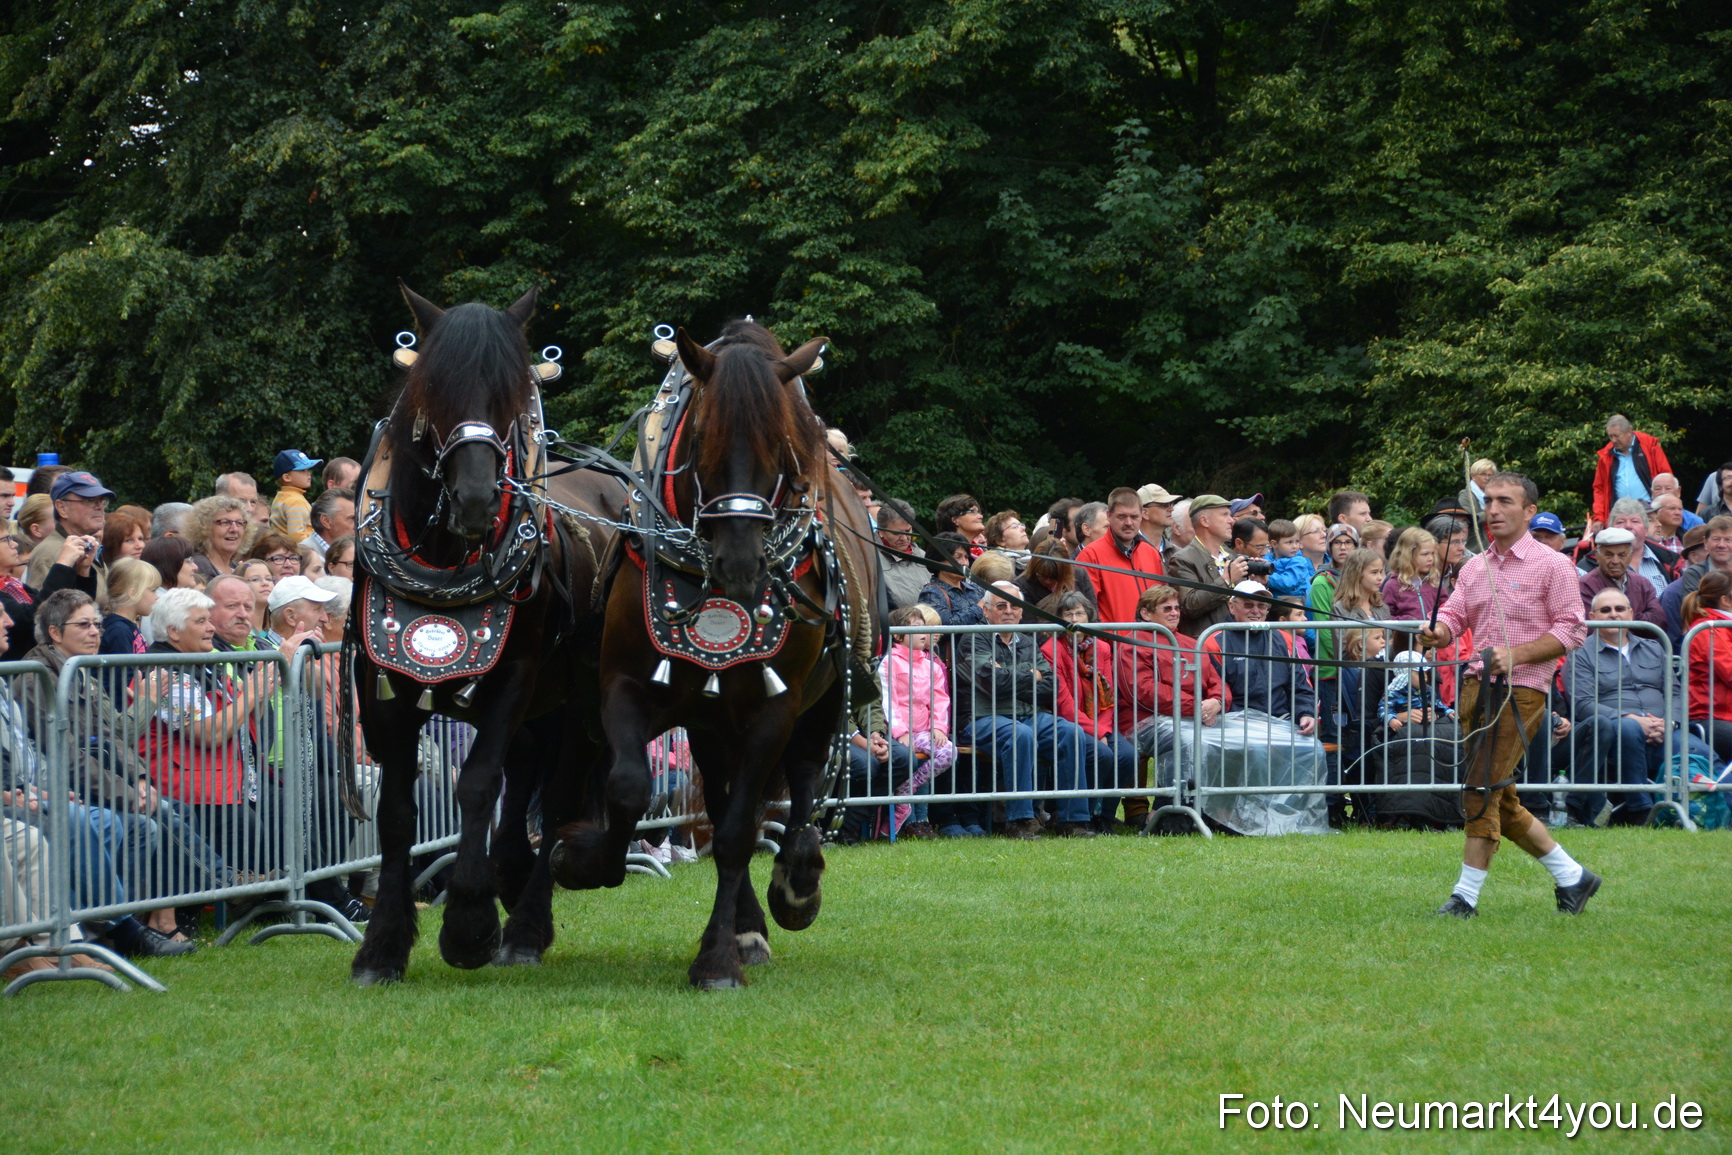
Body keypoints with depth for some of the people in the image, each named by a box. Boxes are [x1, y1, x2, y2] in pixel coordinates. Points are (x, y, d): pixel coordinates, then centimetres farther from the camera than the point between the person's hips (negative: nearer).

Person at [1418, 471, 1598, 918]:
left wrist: (1515, 654, -18)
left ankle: (1467, 895, -5)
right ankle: (1572, 877, 23)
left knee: (1483, 790, -11)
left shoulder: (1551, 565, -4)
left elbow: (1571, 630, -8)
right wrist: (1438, 632, -14)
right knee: (1501, 799, 11)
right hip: (1477, 686, 7)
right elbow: (1454, 614, 10)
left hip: (1520, 691, -7)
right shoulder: (1475, 567, 16)